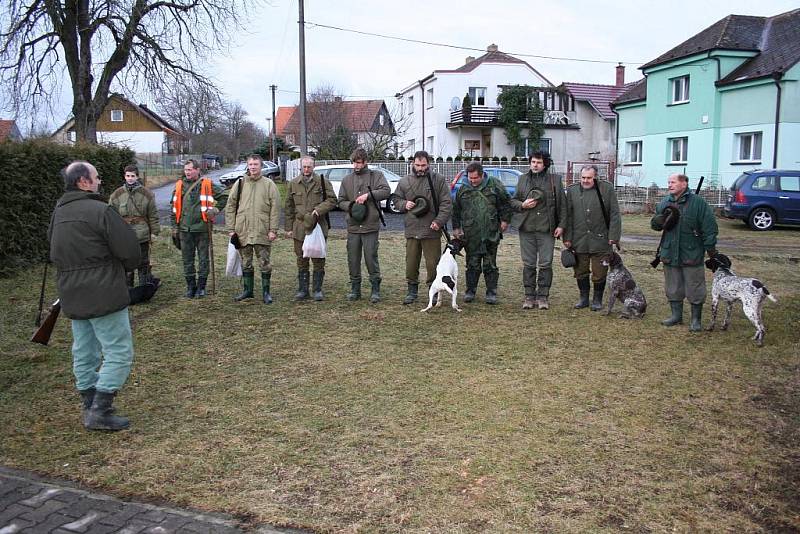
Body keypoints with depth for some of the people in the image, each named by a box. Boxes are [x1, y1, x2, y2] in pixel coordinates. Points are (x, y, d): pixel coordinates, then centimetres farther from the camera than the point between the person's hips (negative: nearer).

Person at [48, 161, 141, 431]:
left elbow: (55, 252, 18)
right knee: (119, 353, -1)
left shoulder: (58, 213, 10)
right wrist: (124, 267, 6)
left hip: (71, 297, 9)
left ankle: (90, 408, 25)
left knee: (84, 355, 16)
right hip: (104, 295, -9)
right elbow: (130, 251, -14)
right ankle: (100, 412, -1)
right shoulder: (100, 211, -16)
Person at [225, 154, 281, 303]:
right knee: (246, 263, 12)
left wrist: (273, 230, -9)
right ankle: (248, 290, 24)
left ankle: (266, 291, 12)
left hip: (262, 232, -3)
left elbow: (275, 208, -3)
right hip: (242, 232, 3)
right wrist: (231, 228, 3)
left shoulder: (269, 184, 0)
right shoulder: (239, 183, 7)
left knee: (264, 263, 2)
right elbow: (230, 207, 9)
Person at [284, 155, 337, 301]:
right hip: (299, 227, 2)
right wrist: (289, 228, 6)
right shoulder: (293, 184, 9)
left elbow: (332, 200, -1)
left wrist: (318, 210, -16)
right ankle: (303, 290, 15)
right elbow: (288, 208, 11)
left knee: (318, 260, 3)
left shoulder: (323, 182, 2)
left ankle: (318, 290, 13)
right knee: (302, 261, 7)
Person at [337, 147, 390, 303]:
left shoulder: (376, 175, 3)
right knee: (353, 259, 8)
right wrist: (350, 206, -8)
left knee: (371, 258, -1)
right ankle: (355, 288, 21)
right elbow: (341, 201, 13)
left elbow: (386, 191, -11)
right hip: (353, 227, 4)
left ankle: (376, 290, 10)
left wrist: (368, 194, -19)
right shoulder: (347, 180, 13)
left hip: (371, 226, -4)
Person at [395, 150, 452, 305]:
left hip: (432, 230, -3)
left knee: (433, 263, 1)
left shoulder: (439, 180, 1)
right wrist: (404, 204, -2)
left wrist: (439, 221, -13)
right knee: (411, 262, 8)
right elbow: (396, 199, 20)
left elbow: (446, 203, -2)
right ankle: (412, 290, 21)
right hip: (411, 230, 3)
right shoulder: (404, 181, 10)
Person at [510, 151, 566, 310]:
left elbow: (562, 205, 5)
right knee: (528, 264, 6)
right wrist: (522, 205, -6)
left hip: (547, 229, -2)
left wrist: (561, 225, -1)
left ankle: (543, 297, 9)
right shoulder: (523, 179, 10)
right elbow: (513, 200, 15)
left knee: (545, 264, 0)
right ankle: (529, 296, 13)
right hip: (527, 228, 2)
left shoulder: (555, 180, 4)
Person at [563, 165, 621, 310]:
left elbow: (615, 215, -2)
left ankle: (597, 300, 20)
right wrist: (567, 238, 2)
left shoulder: (607, 189, -2)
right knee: (580, 271, 11)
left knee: (599, 273, 5)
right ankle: (584, 298, 26)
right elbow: (568, 216, 6)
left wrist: (613, 237, -7)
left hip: (601, 240, -2)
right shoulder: (572, 190, 4)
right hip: (579, 241, 2)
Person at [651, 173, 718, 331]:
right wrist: (661, 219, -12)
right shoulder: (664, 203, 7)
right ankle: (676, 315, 27)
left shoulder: (698, 202, -8)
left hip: (692, 255, -5)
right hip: (670, 254, 5)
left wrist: (711, 248, -10)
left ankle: (696, 319, 15)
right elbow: (654, 224, 9)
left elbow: (709, 227, -8)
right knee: (673, 287, 13)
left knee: (695, 288, 3)